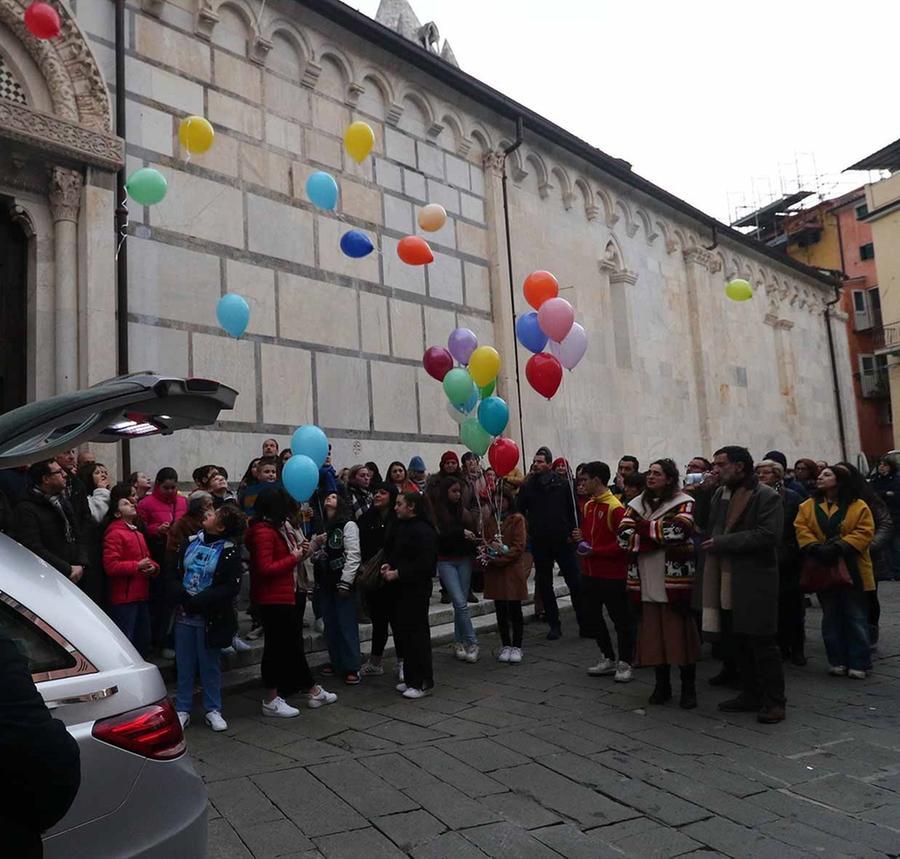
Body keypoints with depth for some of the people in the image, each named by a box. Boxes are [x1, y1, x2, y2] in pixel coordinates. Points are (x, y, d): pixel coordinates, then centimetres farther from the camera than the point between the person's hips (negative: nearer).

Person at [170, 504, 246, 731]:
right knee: (184, 664, 12)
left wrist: (198, 601, -20)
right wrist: (182, 596, -13)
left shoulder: (230, 551, -9)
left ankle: (212, 710, 23)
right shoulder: (191, 542, 4)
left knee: (210, 665, 9)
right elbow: (175, 574, 5)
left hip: (211, 617, -4)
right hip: (184, 614, 4)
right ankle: (182, 710, 25)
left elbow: (231, 587, -15)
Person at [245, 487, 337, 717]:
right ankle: (270, 702, 12)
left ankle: (313, 692, 25)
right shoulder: (263, 532, -19)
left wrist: (300, 551, 3)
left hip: (286, 595, 10)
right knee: (276, 647, 0)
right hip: (273, 599, -10)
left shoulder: (278, 527, 13)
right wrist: (294, 557, -17)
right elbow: (265, 568, -25)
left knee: (292, 645, 16)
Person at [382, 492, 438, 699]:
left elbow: (424, 564, -22)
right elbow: (390, 550, 25)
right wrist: (387, 565, 5)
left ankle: (422, 682, 8)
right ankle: (410, 678, 25)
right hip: (400, 588, 9)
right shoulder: (400, 527, 12)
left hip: (416, 590, -9)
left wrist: (397, 573, -18)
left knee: (417, 634, -3)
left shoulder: (424, 531, -16)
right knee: (403, 631, 13)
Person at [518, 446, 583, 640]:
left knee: (575, 582, 0)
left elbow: (572, 510, 0)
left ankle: (584, 623, 12)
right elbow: (520, 513, 5)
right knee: (544, 585, 8)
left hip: (562, 541, -2)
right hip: (540, 544, 2)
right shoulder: (527, 487, 3)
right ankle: (554, 625, 19)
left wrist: (571, 534, -7)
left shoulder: (561, 484, -1)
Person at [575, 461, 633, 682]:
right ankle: (608, 659, 28)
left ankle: (624, 664, 16)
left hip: (612, 575, -8)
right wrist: (580, 538, 0)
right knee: (592, 616, 14)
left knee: (620, 619, 3)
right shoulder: (588, 506, 9)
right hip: (589, 573, 8)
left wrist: (595, 551, -20)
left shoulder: (615, 507, -15)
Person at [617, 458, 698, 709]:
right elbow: (624, 537, -1)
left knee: (680, 632, 1)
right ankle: (662, 685, 23)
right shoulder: (637, 504, 11)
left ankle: (688, 688, 14)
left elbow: (678, 530, -20)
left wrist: (643, 526, -10)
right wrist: (660, 536, -13)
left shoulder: (683, 503, -1)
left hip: (675, 579, -4)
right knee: (654, 633, 9)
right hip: (647, 581, 4)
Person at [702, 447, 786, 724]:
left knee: (762, 642, -2)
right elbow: (708, 528, 19)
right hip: (726, 582, 7)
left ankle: (774, 701, 9)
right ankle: (751, 695, 27)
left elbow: (768, 535, -21)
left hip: (755, 582, -7)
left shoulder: (767, 496, -9)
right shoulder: (719, 494, 13)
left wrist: (723, 542, -18)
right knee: (739, 642, 14)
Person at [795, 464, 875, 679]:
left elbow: (864, 532, -13)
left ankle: (858, 663, 12)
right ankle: (837, 661, 20)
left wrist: (839, 547, -23)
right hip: (824, 569, 3)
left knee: (856, 617, 4)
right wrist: (816, 548, -20)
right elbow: (802, 529, -4)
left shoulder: (858, 506, -3)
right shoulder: (808, 506, 6)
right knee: (831, 618, 10)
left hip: (852, 570, -3)